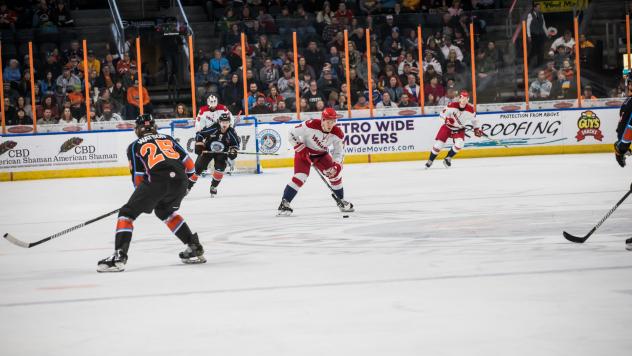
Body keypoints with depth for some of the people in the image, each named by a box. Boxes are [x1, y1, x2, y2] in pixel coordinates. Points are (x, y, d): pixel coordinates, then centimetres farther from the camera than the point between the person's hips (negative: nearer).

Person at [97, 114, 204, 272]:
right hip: (180, 181, 4)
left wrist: (142, 195, 31)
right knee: (165, 210, 32)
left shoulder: (135, 146, 19)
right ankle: (194, 247, 29)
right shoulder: (168, 139, 28)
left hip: (156, 180, -4)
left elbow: (137, 177, 14)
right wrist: (191, 175, 44)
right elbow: (186, 160, 24)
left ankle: (119, 256, -10)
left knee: (127, 213, 7)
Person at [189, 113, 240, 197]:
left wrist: (233, 151, -19)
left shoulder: (231, 132, -18)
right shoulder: (213, 128, -25)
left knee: (220, 168, -20)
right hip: (207, 150, -1)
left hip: (222, 152, 1)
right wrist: (199, 145, -20)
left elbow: (236, 142, -3)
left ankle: (213, 187, -1)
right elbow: (200, 134, -16)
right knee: (198, 167, -6)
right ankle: (188, 186, 7)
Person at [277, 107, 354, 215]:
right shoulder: (311, 125, -30)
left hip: (321, 154, 5)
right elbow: (292, 134, -20)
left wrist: (336, 165, -26)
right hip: (304, 152, -5)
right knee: (300, 176, -22)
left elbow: (339, 152, -10)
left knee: (335, 173, -2)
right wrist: (301, 149, -23)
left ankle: (341, 201, 20)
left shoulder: (337, 133, -18)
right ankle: (284, 203, -18)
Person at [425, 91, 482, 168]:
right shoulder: (452, 105, -21)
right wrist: (447, 118, -32)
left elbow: (474, 119, 5)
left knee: (459, 144, -22)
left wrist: (476, 129, 2)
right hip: (448, 127, -2)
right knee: (439, 144, -7)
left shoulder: (470, 109, -13)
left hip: (459, 129, 2)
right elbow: (442, 113, -14)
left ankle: (448, 158, 2)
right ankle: (430, 160, 13)